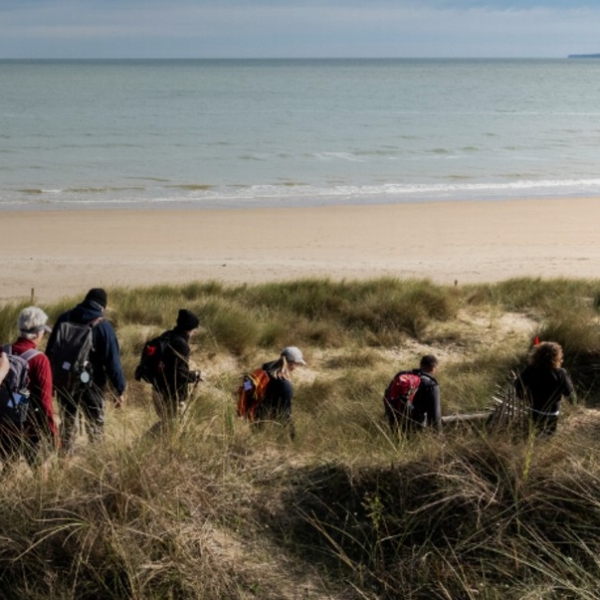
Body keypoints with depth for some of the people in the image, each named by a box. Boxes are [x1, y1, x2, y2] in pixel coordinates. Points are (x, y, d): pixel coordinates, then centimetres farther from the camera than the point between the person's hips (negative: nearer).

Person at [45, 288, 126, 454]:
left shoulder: (65, 318, 1)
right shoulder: (103, 326, -10)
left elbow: (50, 351, 6)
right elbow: (113, 362, -11)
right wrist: (120, 390, -5)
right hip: (91, 384, -4)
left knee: (67, 423, 17)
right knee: (95, 425, 8)